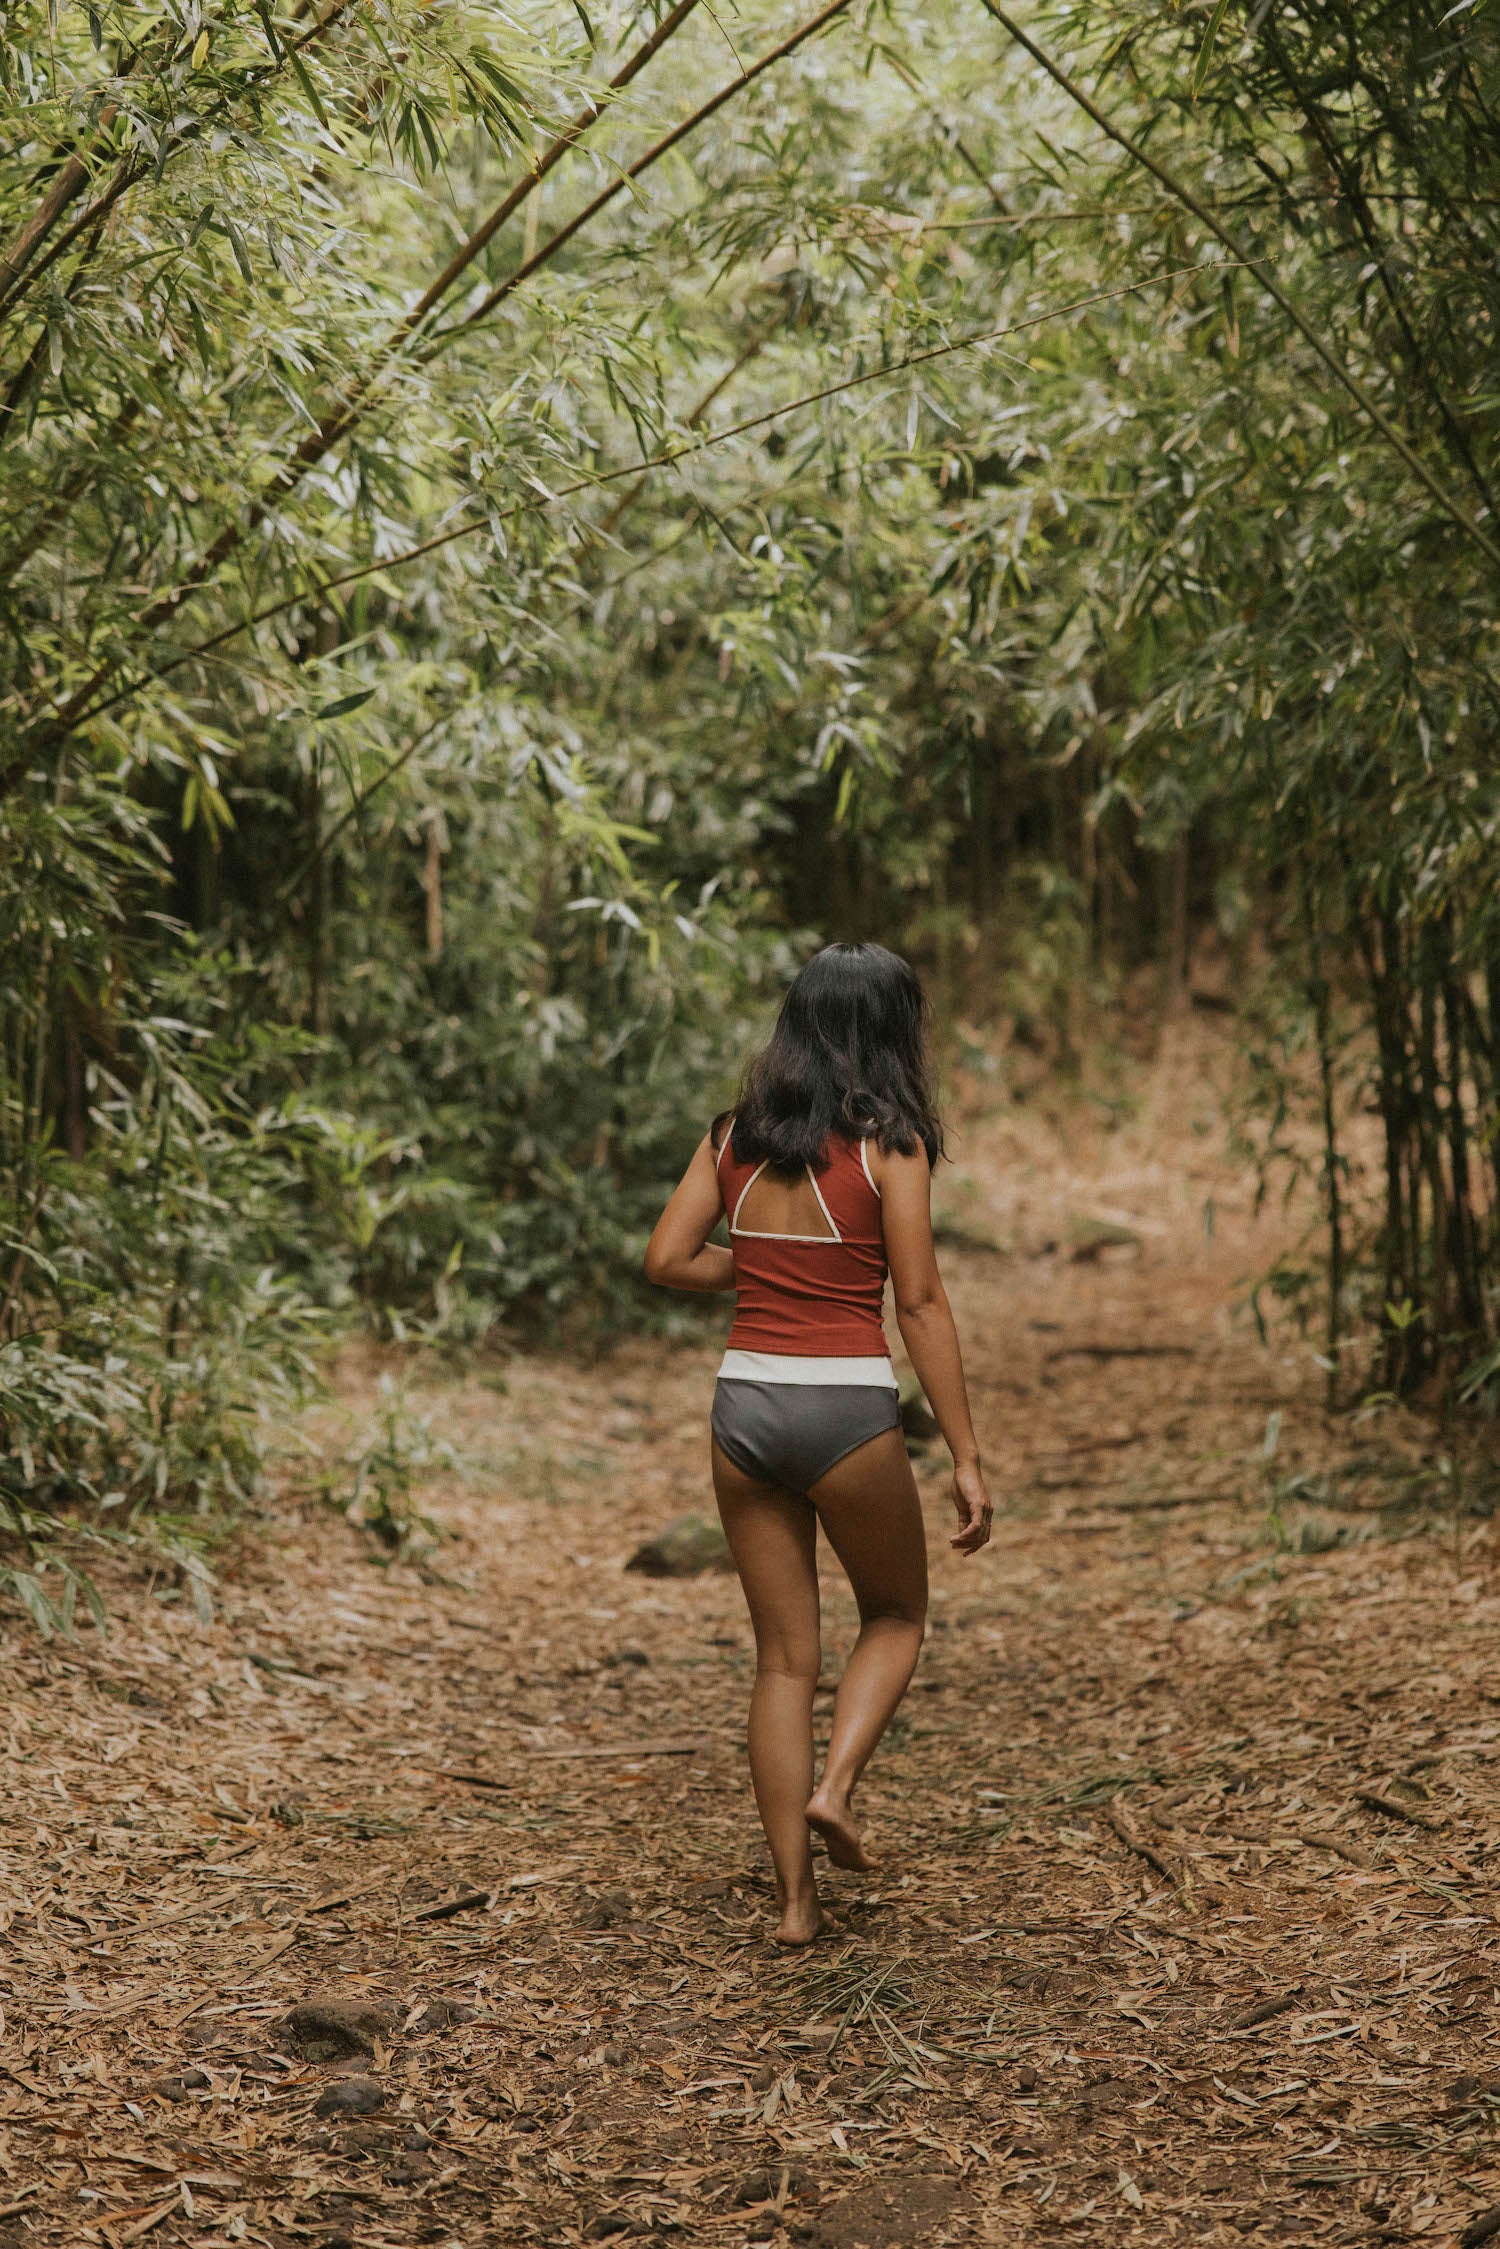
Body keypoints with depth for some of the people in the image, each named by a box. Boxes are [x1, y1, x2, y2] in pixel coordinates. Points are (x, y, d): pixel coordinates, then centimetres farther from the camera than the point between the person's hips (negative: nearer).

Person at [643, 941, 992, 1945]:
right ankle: (835, 1786, 0)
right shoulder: (887, 1143, -8)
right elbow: (920, 1305, -9)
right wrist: (967, 1457, -6)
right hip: (846, 1410, -4)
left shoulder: (735, 1135, 6)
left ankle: (796, 1898, 13)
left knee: (785, 1657, 13)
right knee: (898, 1616, 22)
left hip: (745, 1406, 4)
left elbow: (668, 1261, 4)